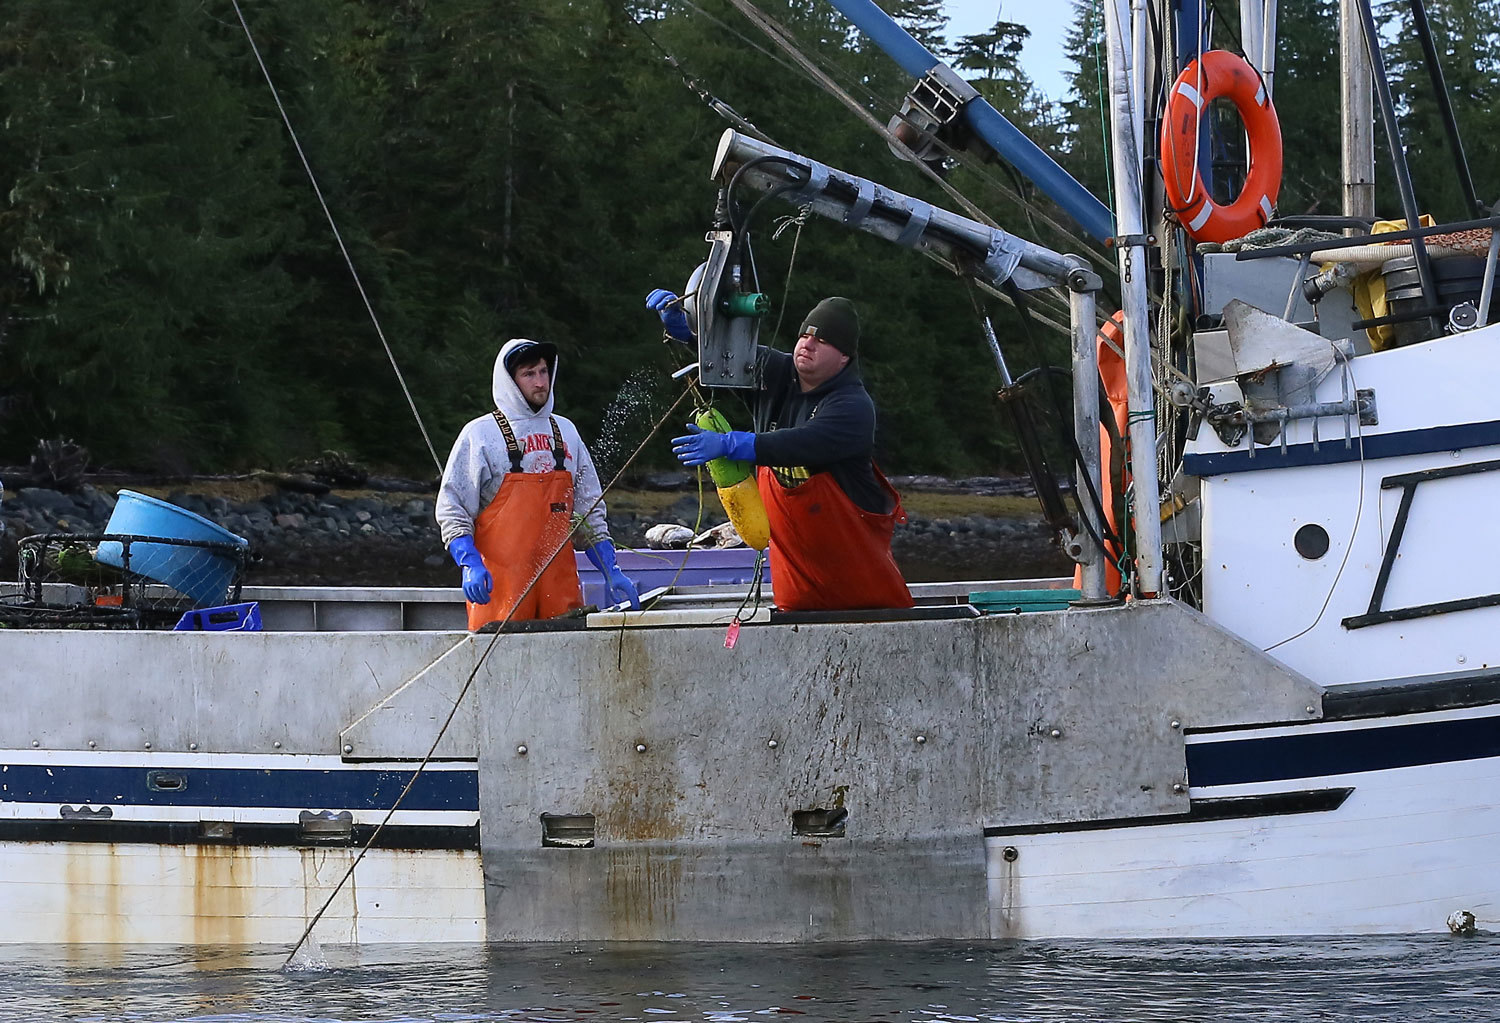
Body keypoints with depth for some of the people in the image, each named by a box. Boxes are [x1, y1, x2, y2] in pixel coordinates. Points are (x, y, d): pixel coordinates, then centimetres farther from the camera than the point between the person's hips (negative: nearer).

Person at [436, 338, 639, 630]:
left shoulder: (565, 432, 16)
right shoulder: (480, 435, 1)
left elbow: (590, 510, 20)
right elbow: (451, 509, -2)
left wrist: (611, 572, 12)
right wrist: (470, 565, -16)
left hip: (560, 579, 4)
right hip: (500, 581, -4)